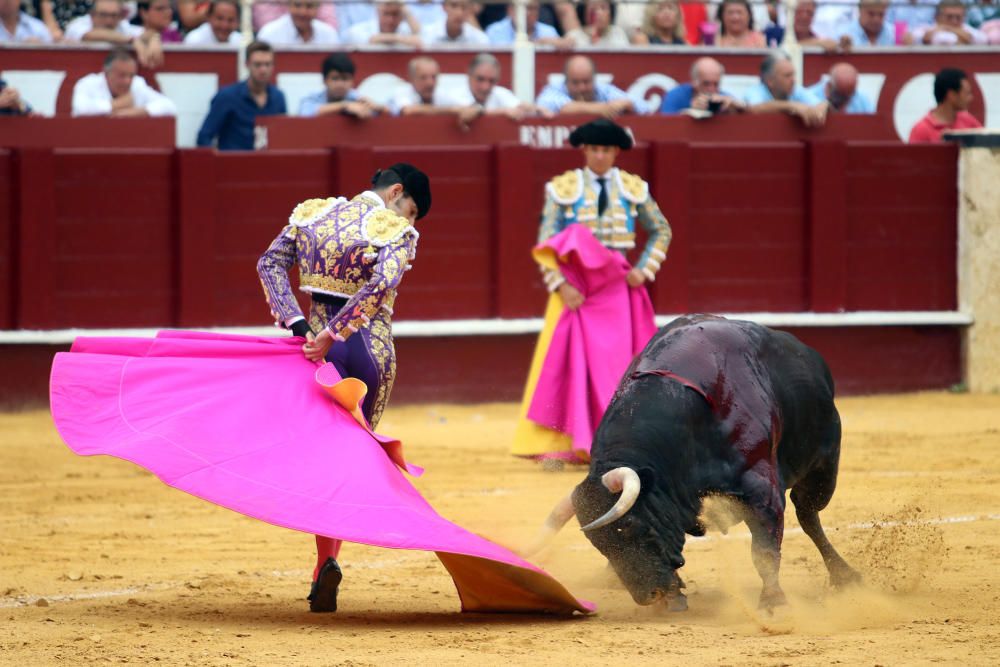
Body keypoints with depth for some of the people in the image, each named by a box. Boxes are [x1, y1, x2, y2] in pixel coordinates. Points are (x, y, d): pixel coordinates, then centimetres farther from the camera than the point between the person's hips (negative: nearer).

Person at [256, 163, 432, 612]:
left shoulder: (312, 214, 7)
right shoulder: (398, 232, -7)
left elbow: (271, 264, -3)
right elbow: (381, 285, -24)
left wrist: (297, 326, -11)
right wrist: (334, 334, -22)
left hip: (320, 344, 2)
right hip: (372, 347, -2)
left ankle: (326, 561, -8)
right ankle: (324, 566, 1)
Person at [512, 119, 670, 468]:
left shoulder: (633, 188, 6)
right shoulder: (564, 188, 0)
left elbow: (661, 231, 18)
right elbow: (546, 243, -3)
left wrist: (643, 269, 5)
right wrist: (562, 285, -14)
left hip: (617, 286, 2)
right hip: (574, 288, -2)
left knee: (619, 366, 1)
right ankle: (558, 445, -5)